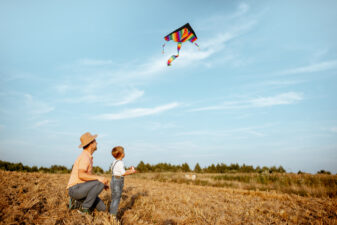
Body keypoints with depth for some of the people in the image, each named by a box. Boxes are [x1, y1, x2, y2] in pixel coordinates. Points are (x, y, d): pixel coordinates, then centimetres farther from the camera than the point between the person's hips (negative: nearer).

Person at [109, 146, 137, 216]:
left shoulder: (115, 162, 13)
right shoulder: (120, 163, -16)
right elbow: (123, 173, -18)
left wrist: (129, 171, 19)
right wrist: (131, 172, -5)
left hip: (114, 181, 10)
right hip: (117, 182, -10)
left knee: (114, 199, 17)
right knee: (116, 199, -4)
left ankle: (111, 214, 25)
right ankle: (113, 215, -1)